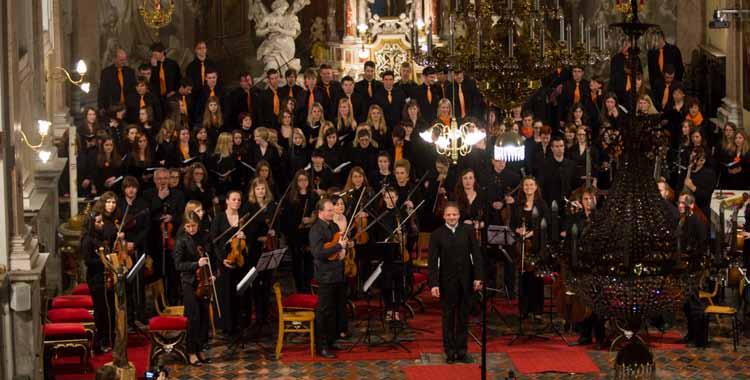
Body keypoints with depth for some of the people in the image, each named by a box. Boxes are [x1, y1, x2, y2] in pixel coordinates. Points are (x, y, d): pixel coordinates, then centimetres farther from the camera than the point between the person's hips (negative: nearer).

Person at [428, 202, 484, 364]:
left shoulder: (468, 230, 0)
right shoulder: (437, 234, -4)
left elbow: (476, 254, 0)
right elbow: (433, 260, -6)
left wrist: (478, 277, -7)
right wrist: (434, 283, -13)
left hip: (466, 280, 1)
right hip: (447, 281, -1)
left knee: (463, 316, 8)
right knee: (448, 316, 7)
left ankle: (462, 350, 16)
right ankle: (450, 351, 14)